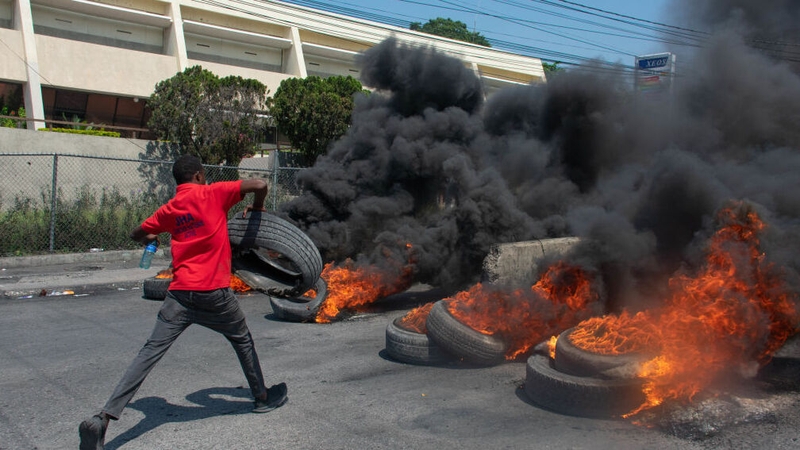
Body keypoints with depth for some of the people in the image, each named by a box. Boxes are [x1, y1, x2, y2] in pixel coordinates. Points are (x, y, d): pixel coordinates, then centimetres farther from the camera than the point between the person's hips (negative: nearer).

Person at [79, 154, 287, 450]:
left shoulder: (169, 209, 11)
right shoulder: (213, 193, -2)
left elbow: (137, 234, 23)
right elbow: (259, 185, -8)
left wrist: (149, 239, 47)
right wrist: (257, 208, 13)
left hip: (179, 293, 3)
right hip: (214, 293, -3)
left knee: (151, 352, -1)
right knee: (242, 340, 20)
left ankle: (105, 417, -11)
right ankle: (262, 397, 34)